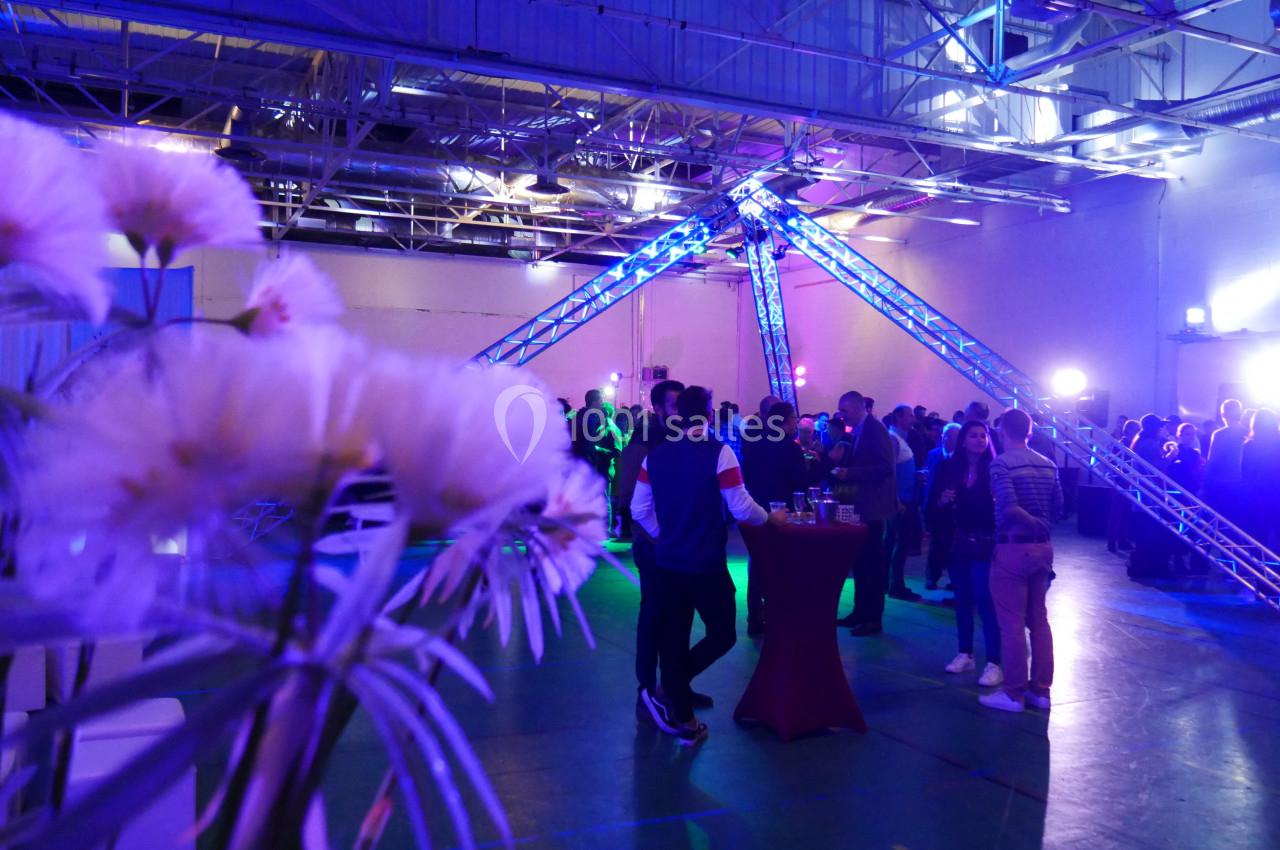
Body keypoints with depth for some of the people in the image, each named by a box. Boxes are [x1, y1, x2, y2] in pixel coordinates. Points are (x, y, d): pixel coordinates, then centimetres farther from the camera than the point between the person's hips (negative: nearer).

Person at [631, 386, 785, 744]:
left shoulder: (655, 454, 2)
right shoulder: (719, 452, -12)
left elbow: (640, 509, 4)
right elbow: (741, 509, -14)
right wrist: (771, 517, 5)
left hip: (667, 562, 5)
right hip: (708, 564, -5)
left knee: (672, 639, 12)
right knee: (722, 634, 12)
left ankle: (683, 719, 19)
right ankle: (667, 693, 4)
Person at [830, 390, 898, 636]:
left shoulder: (875, 429, -14)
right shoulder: (857, 431, 13)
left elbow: (885, 467, -22)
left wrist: (850, 474, -22)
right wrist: (839, 462, -1)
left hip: (871, 506, -9)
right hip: (858, 504, 9)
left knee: (872, 562, -2)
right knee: (860, 561, 14)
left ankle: (873, 618, 5)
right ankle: (860, 612, 22)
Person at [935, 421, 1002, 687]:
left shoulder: (994, 469, -4)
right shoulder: (950, 468, 4)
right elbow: (937, 505, 7)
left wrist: (998, 502, -28)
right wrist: (943, 501, -13)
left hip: (985, 542, -3)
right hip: (957, 542, 4)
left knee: (985, 601, -7)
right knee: (962, 599, 11)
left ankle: (994, 664, -3)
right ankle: (965, 654, 24)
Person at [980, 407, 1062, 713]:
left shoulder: (1001, 463, -12)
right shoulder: (1048, 464, 8)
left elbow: (1009, 506, -25)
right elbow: (1058, 509, 6)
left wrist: (1034, 524, -11)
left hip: (1013, 548, -7)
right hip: (1043, 547, 7)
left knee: (1012, 623, 0)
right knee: (1038, 619, 14)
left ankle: (1014, 693, 6)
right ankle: (1040, 689, 20)